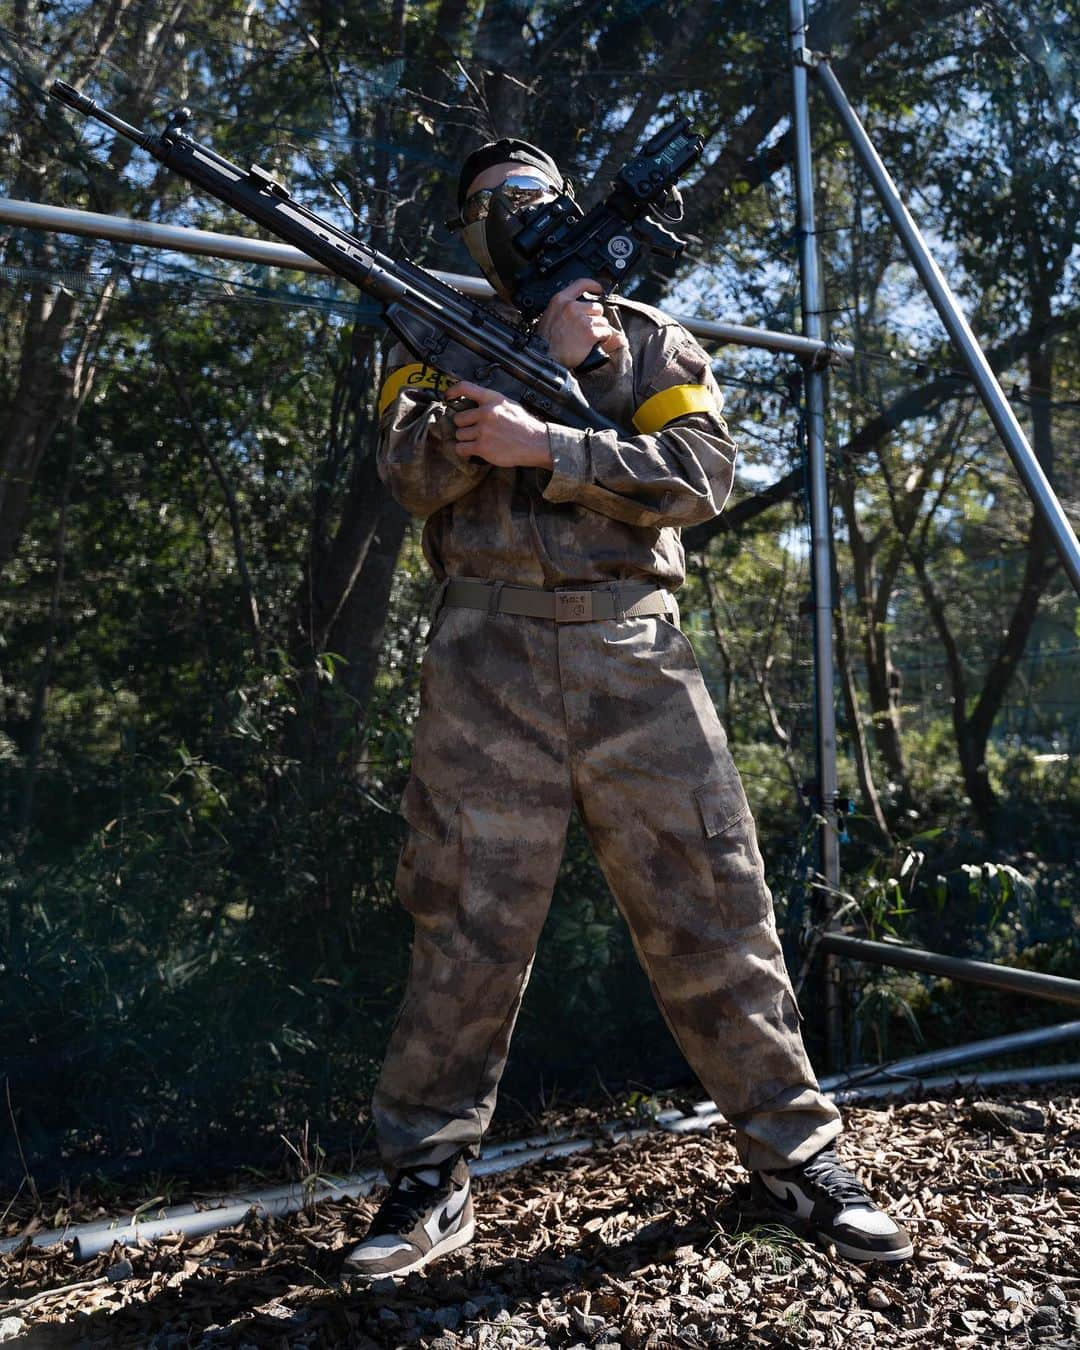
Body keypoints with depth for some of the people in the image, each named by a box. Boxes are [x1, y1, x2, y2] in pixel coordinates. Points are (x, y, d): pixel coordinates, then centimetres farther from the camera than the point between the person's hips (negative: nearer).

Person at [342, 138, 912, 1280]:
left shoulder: (650, 337, 16)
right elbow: (414, 471, -2)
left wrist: (545, 445, -11)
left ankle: (794, 1152, 17)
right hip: (488, 658, 0)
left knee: (711, 910, 2)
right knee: (468, 923, 1)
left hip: (633, 651, 1)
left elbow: (700, 471, -2)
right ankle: (429, 1182, 16)